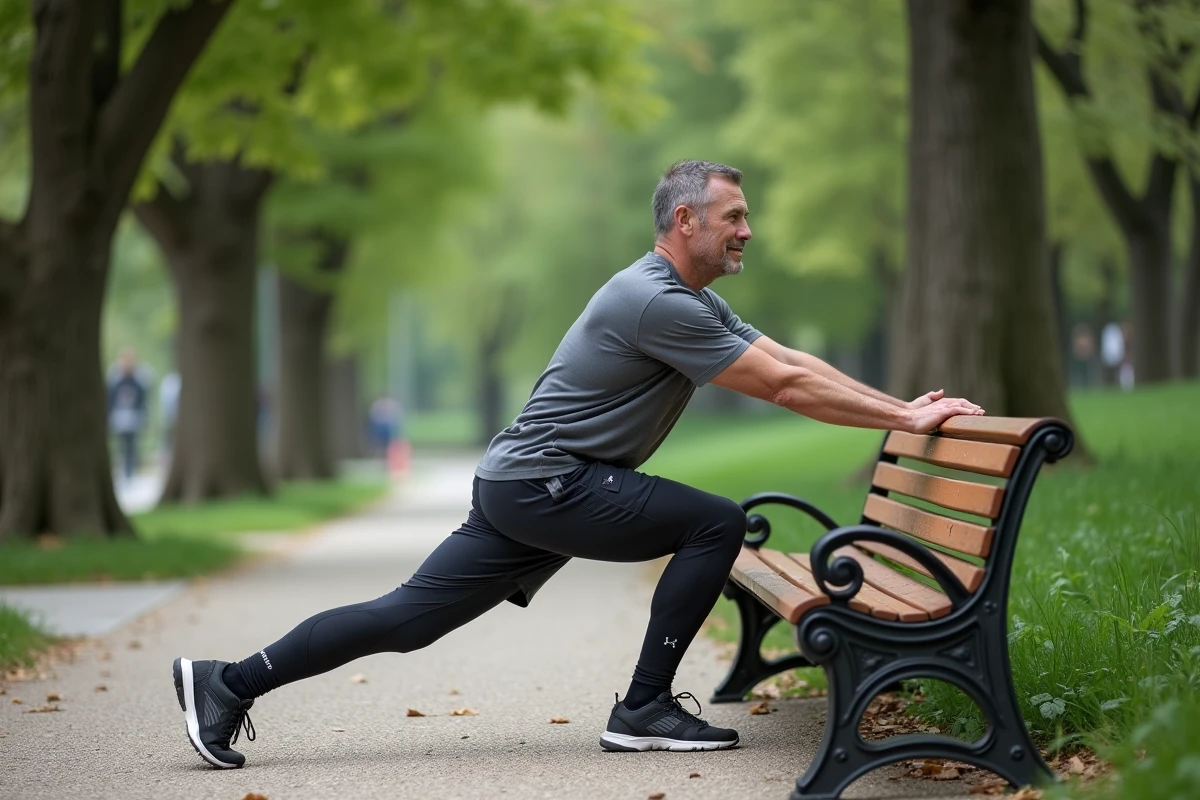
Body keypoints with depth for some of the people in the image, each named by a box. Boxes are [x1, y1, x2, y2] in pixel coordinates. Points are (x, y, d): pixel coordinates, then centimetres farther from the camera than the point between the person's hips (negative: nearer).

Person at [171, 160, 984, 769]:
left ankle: (229, 683, 9)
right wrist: (903, 418, -15)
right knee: (715, 524, -11)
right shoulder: (655, 302, -18)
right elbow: (781, 386, -20)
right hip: (547, 484, -10)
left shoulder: (698, 303, 14)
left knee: (408, 616, 7)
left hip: (522, 487, 10)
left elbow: (794, 360, 15)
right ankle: (644, 710, -3)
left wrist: (901, 406, 8)